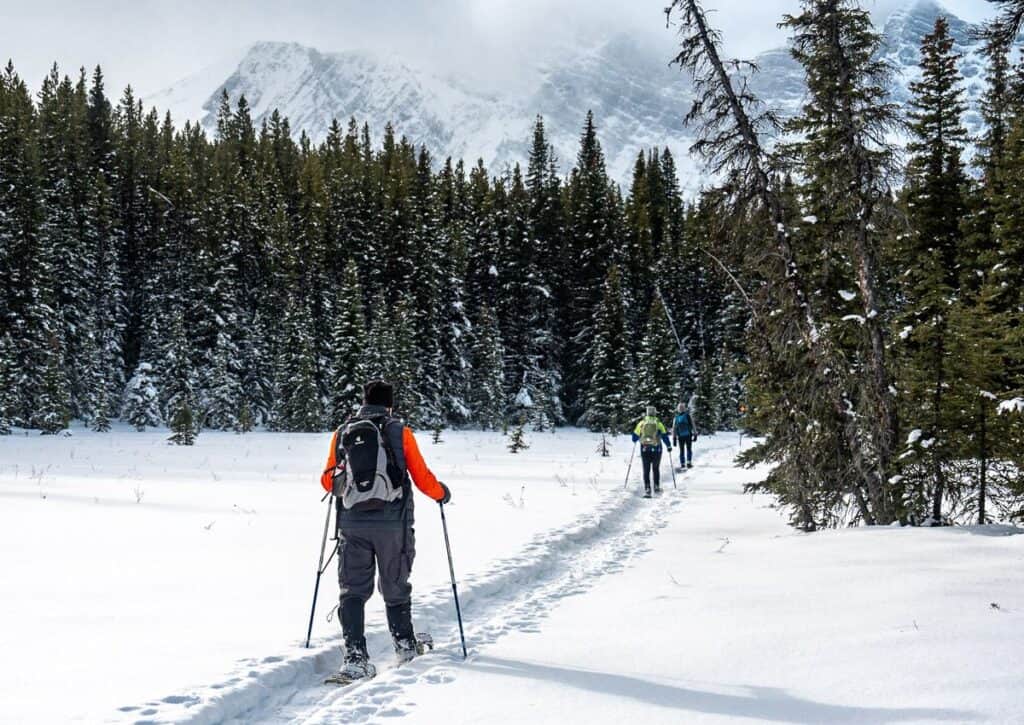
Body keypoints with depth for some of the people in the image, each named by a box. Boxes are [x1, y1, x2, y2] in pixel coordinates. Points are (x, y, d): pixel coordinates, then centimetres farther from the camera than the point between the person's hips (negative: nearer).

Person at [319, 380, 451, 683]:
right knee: (396, 588, 16)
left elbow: (328, 481, 12)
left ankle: (355, 655, -10)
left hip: (352, 523, 1)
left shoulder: (342, 433, 6)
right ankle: (405, 645, 30)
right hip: (393, 522, -1)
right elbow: (422, 478, -1)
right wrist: (442, 493, 20)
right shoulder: (399, 431, -1)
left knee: (353, 590, 3)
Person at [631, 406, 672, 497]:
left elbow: (635, 436, 7)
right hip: (656, 450, 0)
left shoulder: (641, 423, 0)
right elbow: (664, 436, -3)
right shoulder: (658, 423, -3)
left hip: (644, 449, 0)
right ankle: (657, 487, 18)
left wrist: (635, 440, 30)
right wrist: (669, 446, 10)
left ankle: (647, 489, -8)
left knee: (646, 470, 2)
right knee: (656, 469, 17)